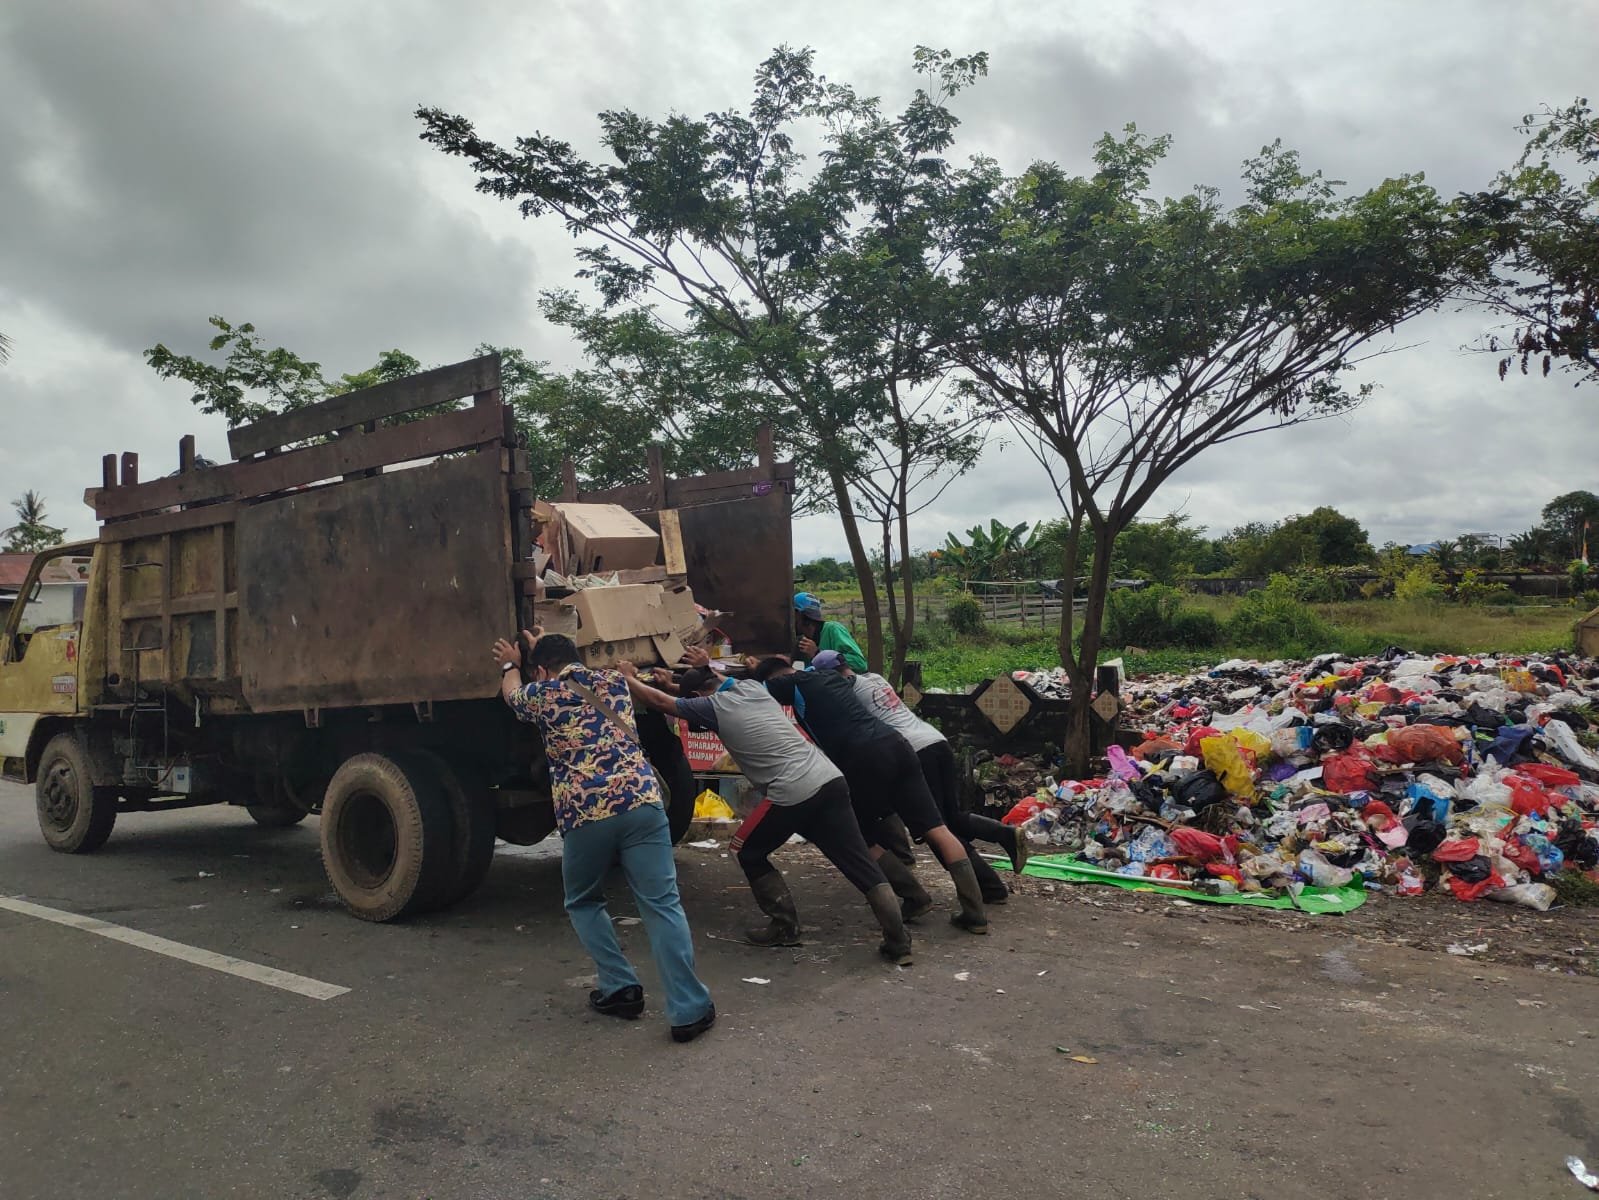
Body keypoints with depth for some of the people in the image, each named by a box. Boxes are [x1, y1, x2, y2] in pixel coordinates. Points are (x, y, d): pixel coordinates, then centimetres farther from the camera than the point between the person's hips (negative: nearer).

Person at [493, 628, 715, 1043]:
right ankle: (689, 1009, -4)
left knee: (583, 902, 24)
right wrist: (546, 647, 61)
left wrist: (510, 664, 59)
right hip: (641, 802, 2)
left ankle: (620, 988, 17)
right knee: (663, 905, 0)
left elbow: (512, 693, 38)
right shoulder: (614, 681, 20)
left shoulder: (542, 694, 11)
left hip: (583, 815, -1)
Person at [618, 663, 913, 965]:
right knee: (862, 864, 6)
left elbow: (658, 701, 16)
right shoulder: (750, 686, 21)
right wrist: (683, 679, 49)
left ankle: (785, 927, 18)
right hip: (831, 780, 7)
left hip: (792, 794, -7)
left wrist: (629, 677, 32)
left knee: (750, 854, 18)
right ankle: (899, 943, 2)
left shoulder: (712, 706, 4)